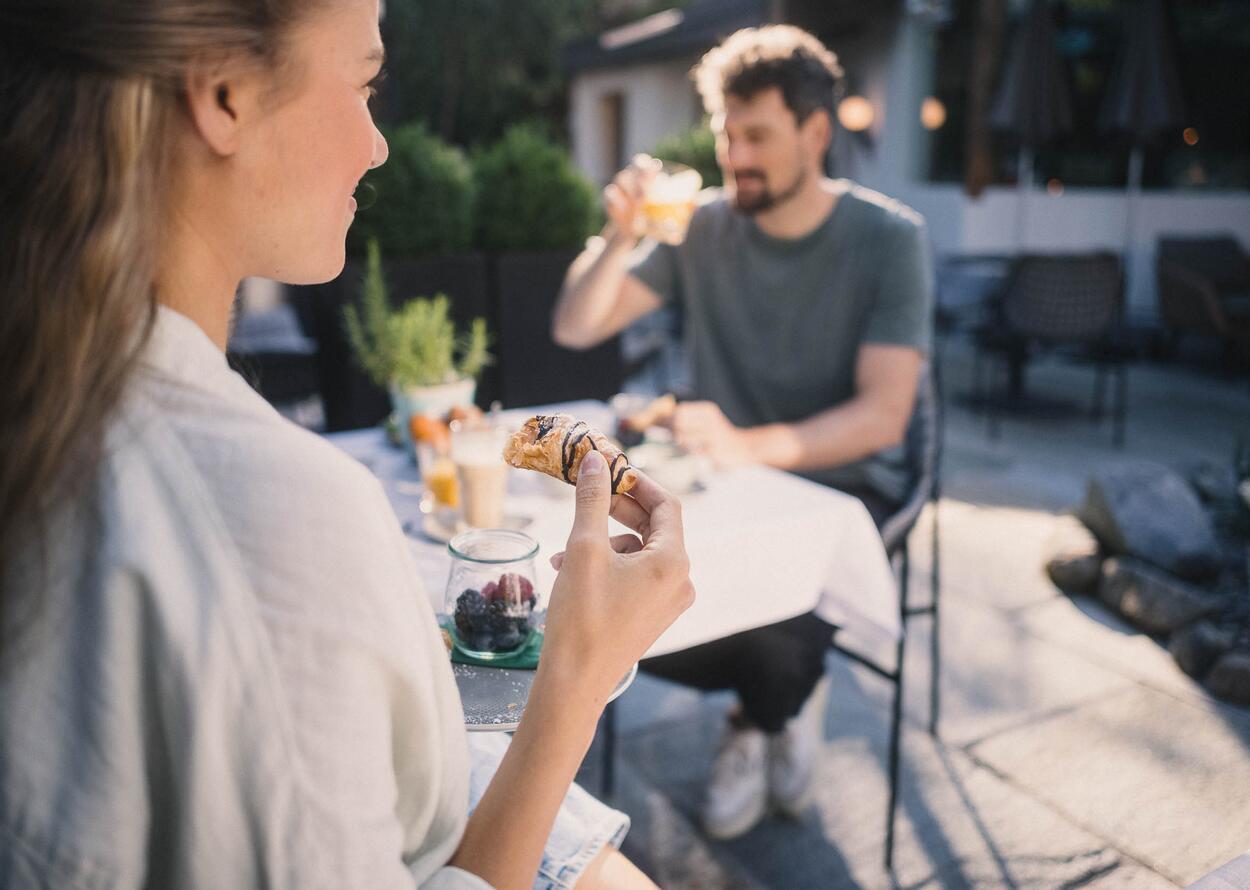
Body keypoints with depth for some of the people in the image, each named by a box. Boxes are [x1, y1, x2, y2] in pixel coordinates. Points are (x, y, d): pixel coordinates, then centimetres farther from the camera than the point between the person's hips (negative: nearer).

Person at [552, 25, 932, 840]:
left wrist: (749, 444, -36)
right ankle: (789, 696, 10)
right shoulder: (702, 227, -1)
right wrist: (622, 237, -21)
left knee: (773, 640, -30)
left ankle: (760, 718, 13)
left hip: (842, 484, -3)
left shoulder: (889, 238, -10)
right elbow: (574, 329, -2)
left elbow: (883, 414, -20)